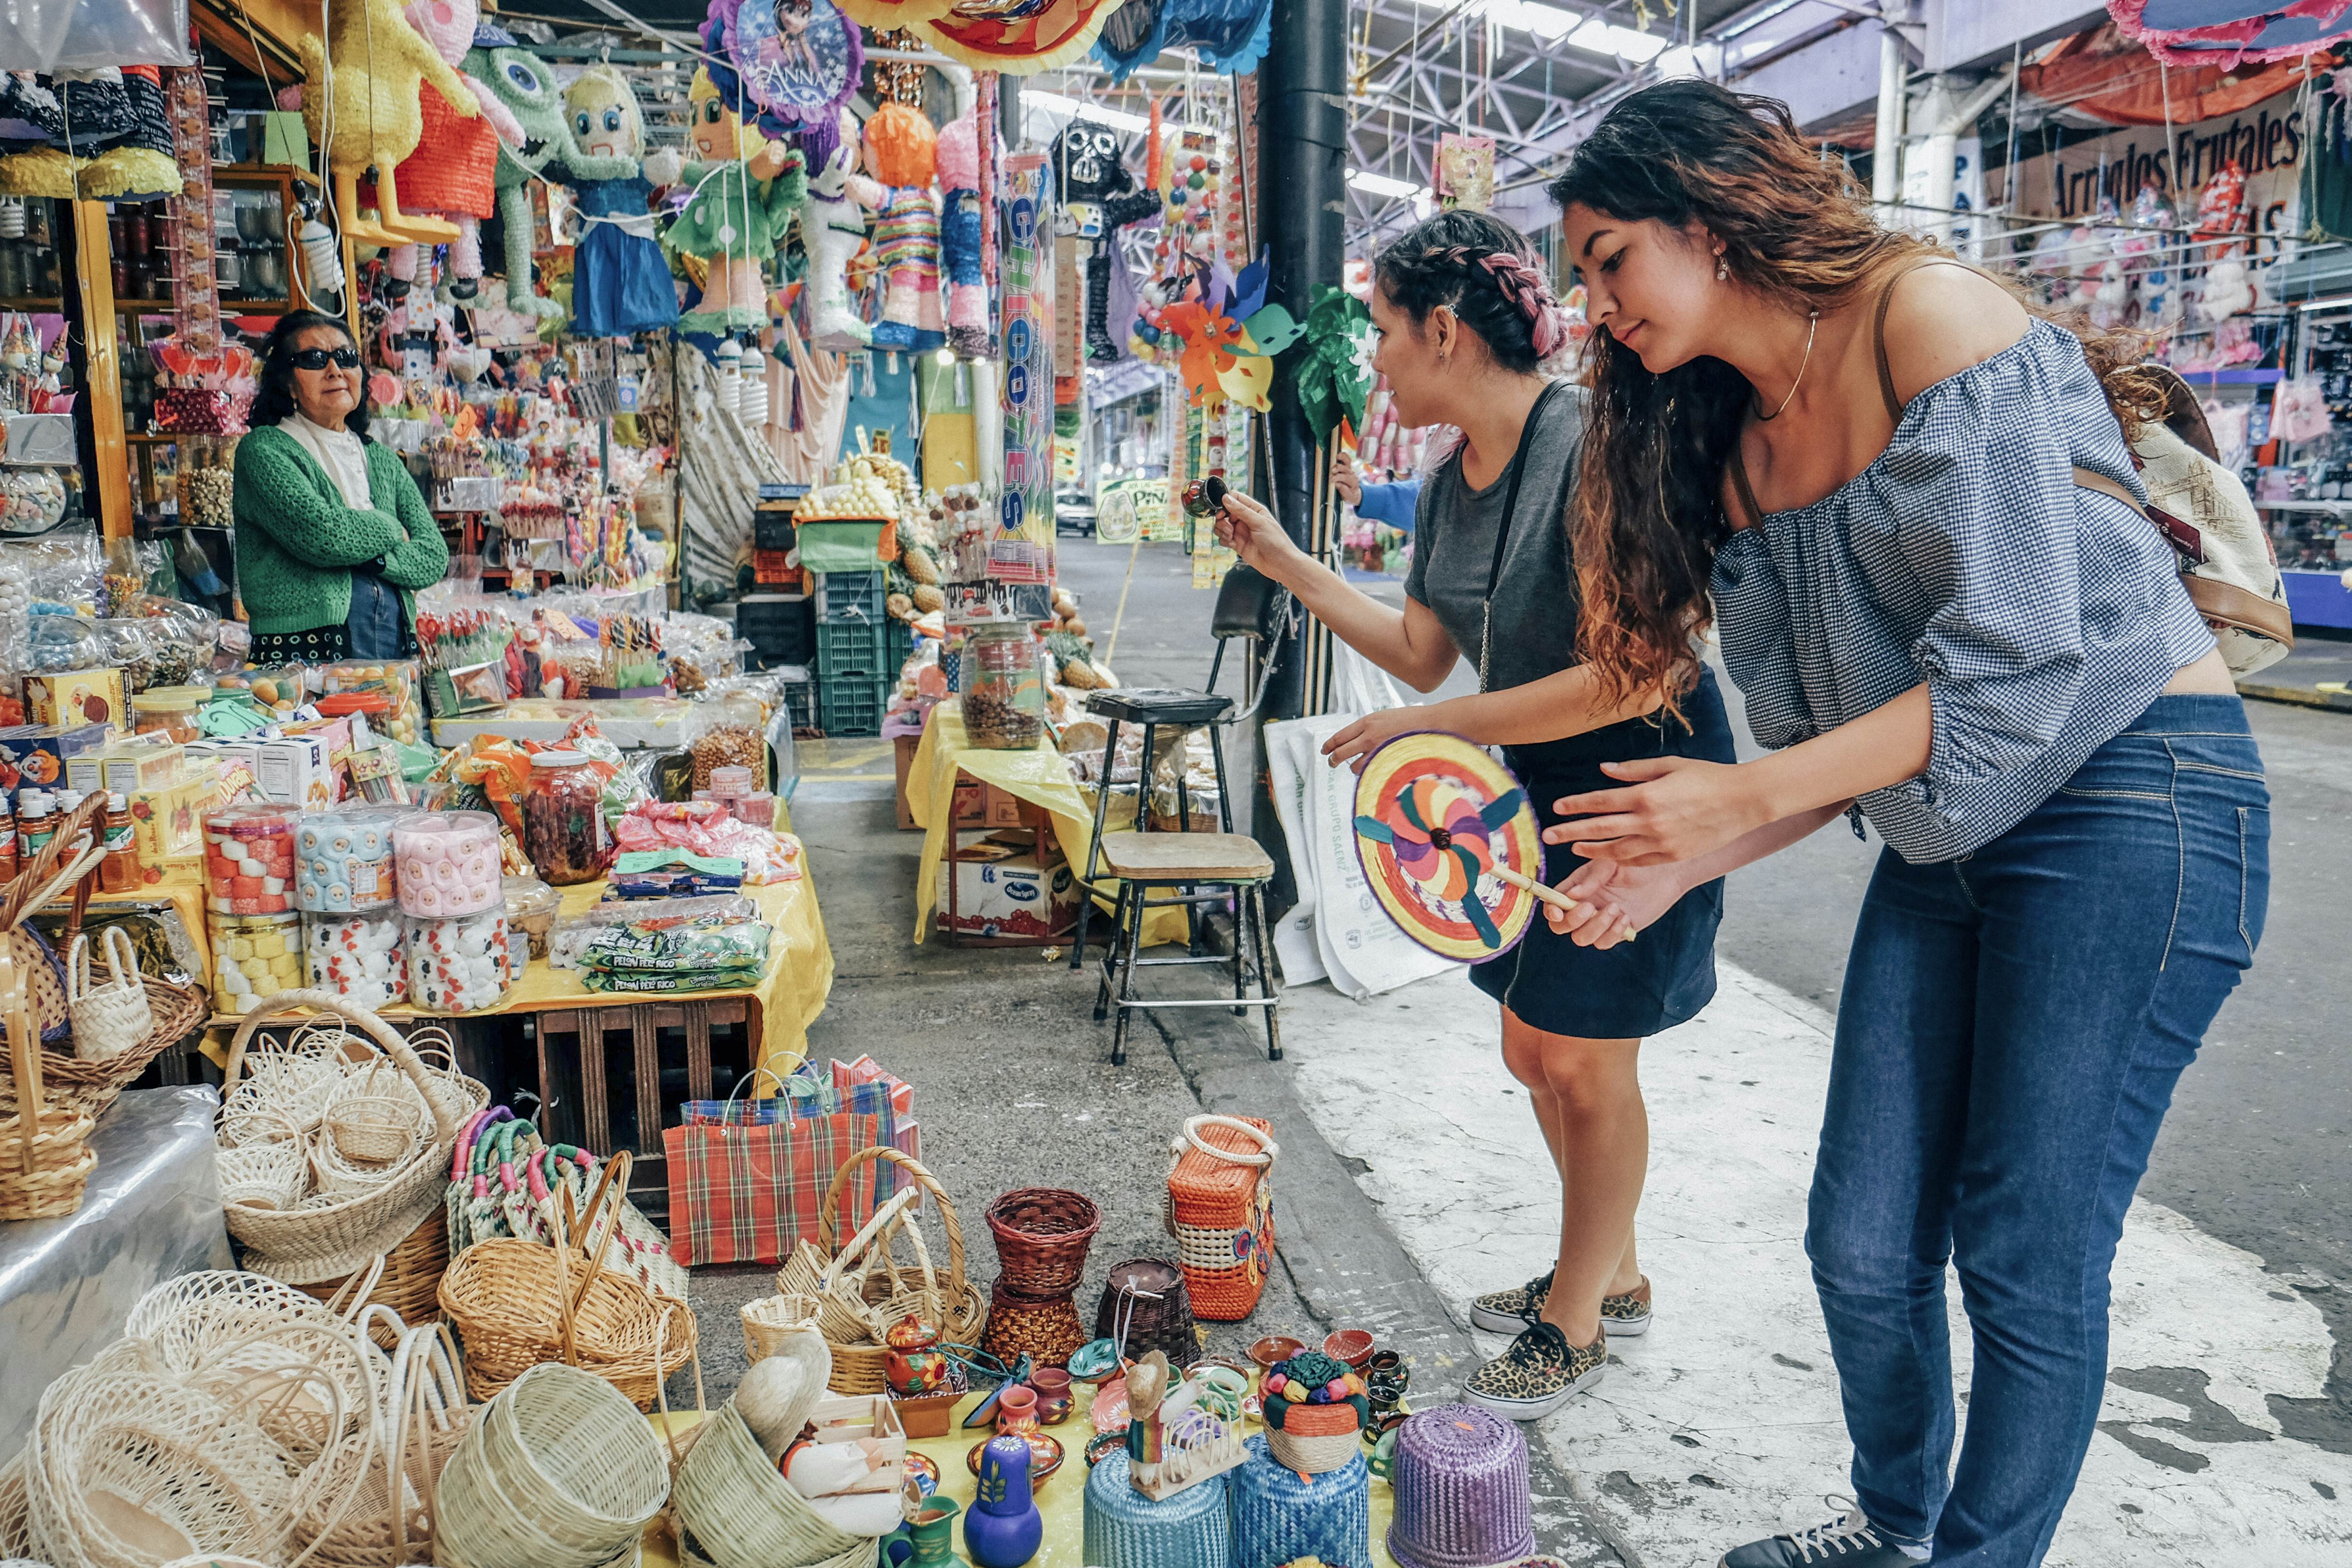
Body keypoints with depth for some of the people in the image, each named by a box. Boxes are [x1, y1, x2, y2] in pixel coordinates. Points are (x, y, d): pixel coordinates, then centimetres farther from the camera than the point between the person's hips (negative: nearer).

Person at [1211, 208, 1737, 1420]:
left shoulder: (1592, 445, -25)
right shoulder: (1449, 486, 3)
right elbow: (1421, 651, 12)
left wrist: (1427, 728, -26)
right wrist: (1285, 564, 7)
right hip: (1535, 780, 9)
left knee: (1586, 1057, 2)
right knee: (1534, 1049, 15)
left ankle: (1575, 1327, 22)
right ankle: (1610, 1276, 37)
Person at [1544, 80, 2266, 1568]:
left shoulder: (1926, 313, -12)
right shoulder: (1737, 449, 11)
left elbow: (2019, 660, -20)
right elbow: (1834, 750, 10)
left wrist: (1741, 795, -18)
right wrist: (1672, 864, -4)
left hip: (2132, 798, -7)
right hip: (1946, 834, 7)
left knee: (2026, 1260, -1)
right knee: (1863, 1250, 7)